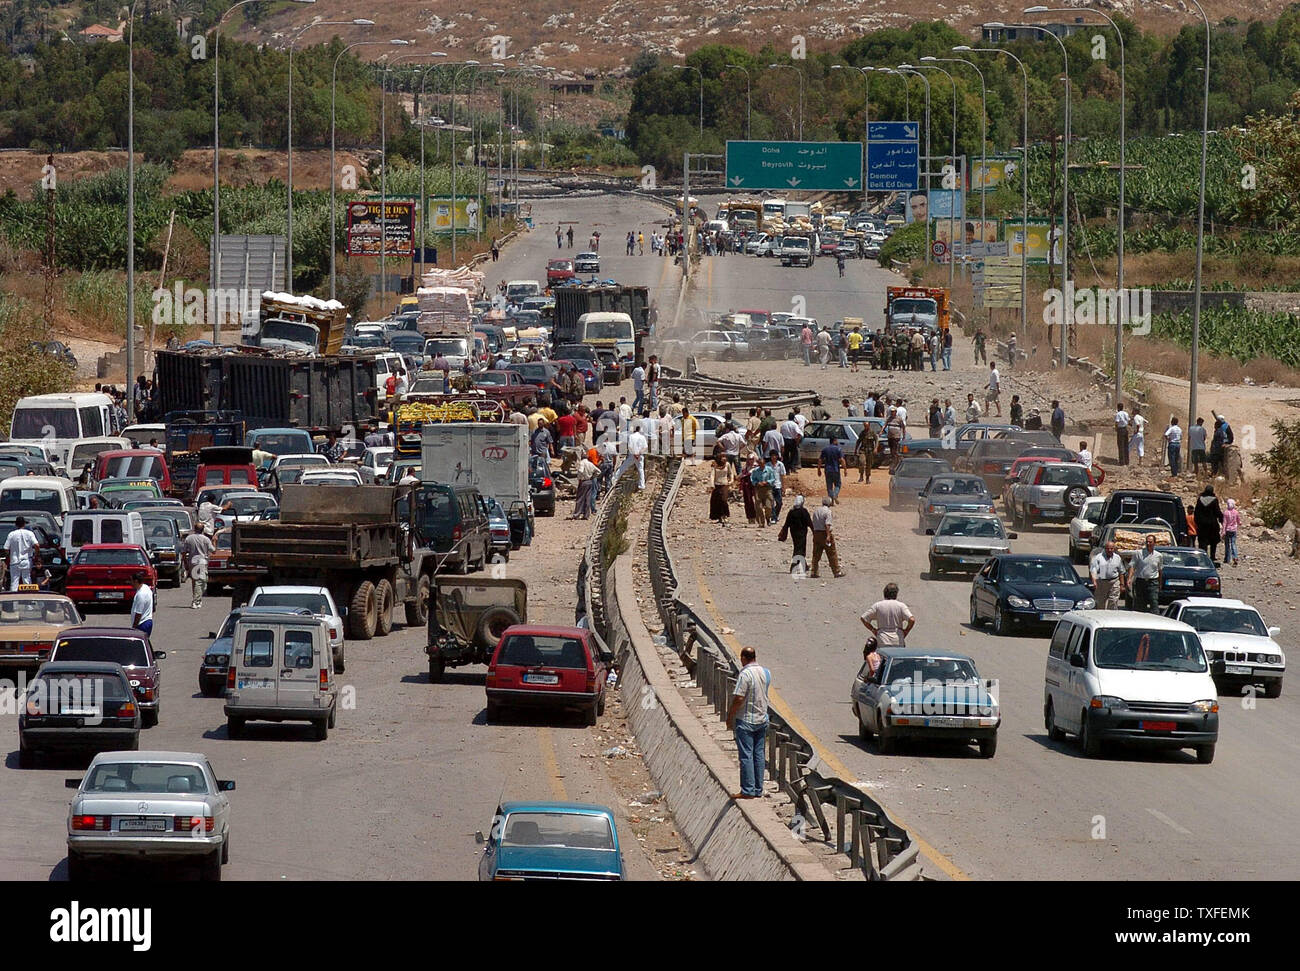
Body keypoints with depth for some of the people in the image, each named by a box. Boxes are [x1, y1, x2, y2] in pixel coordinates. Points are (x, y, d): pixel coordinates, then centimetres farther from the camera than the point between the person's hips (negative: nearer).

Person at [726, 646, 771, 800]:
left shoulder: (745, 674, -18)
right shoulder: (766, 673, 4)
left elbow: (739, 698, -20)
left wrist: (730, 716, -9)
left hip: (746, 720, -7)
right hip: (762, 719, 7)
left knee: (746, 755, -2)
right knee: (759, 755, 11)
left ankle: (748, 791, -2)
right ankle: (758, 790, 15)